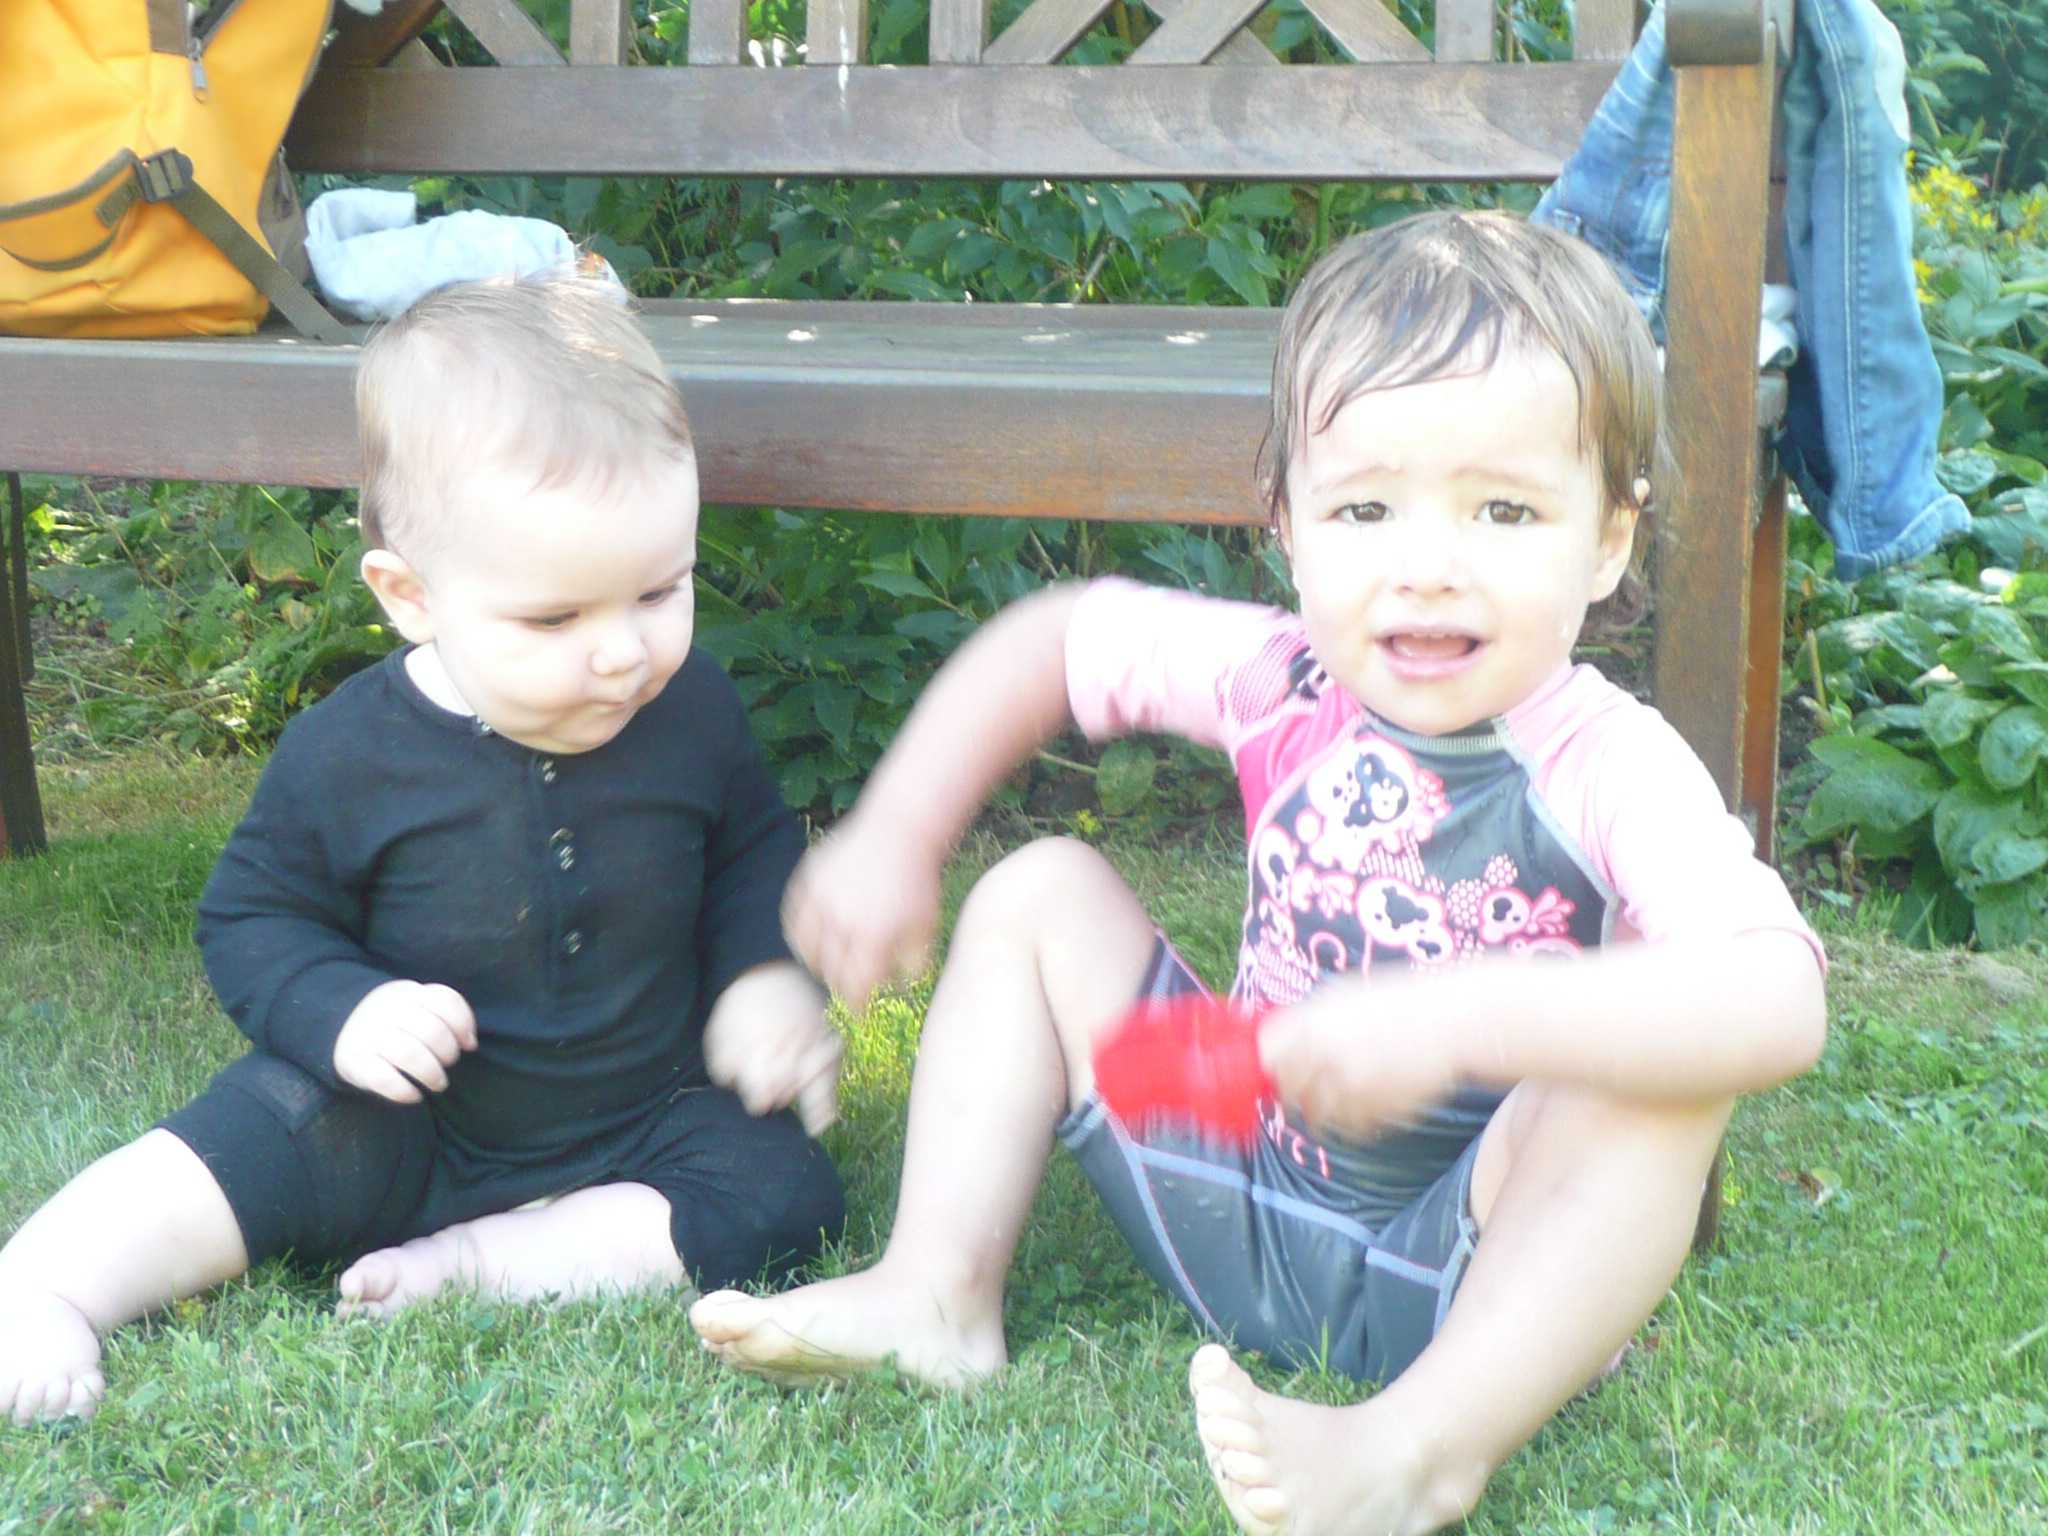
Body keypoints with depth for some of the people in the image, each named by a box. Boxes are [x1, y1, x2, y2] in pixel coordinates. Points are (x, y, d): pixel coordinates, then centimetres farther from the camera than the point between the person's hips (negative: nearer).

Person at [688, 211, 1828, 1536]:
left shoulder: (1610, 773, -22)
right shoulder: (1283, 684, -7)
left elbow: (1780, 1003, -39)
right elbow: (1054, 639, 11)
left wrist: (1459, 1016, -45)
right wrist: (893, 841, 5)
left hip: (1461, 1268, -5)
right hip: (1242, 1210, 5)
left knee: (1660, 1060, -33)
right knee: (1041, 895, 3)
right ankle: (939, 1292, -2)